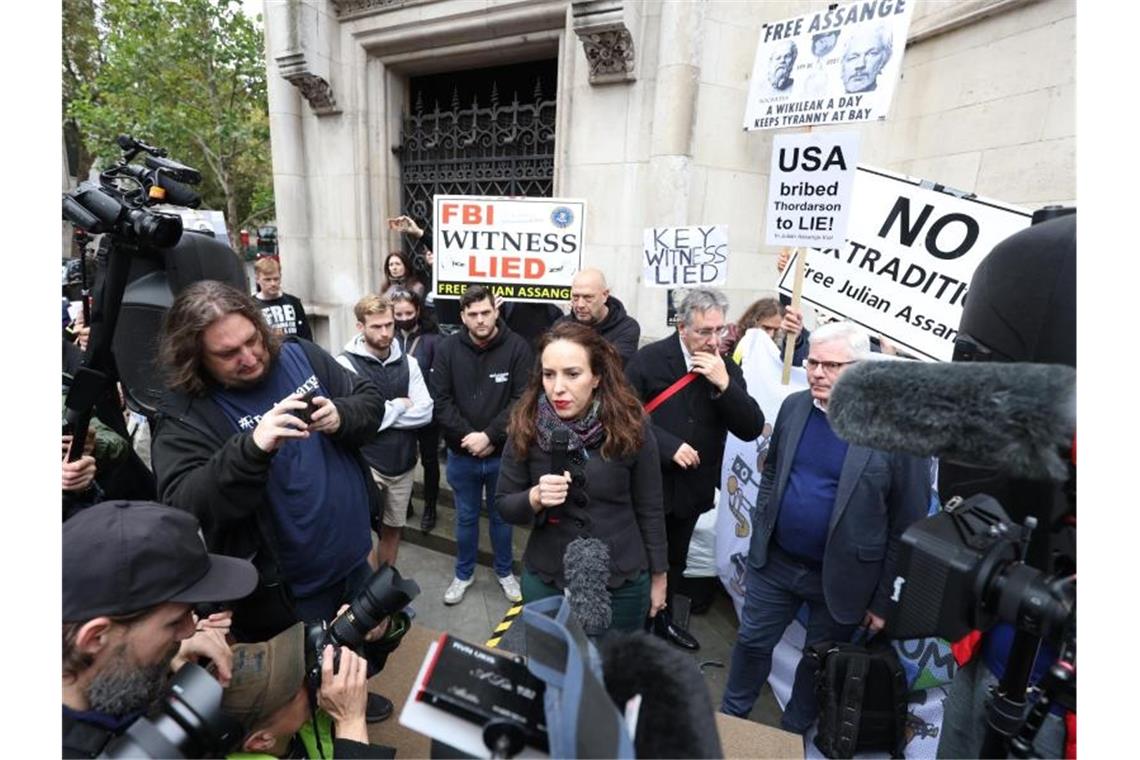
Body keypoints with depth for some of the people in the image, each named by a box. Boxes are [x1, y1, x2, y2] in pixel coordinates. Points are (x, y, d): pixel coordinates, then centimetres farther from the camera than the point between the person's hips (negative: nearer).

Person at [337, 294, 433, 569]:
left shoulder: (407, 362, 2)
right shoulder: (346, 363, -11)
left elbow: (425, 412, -6)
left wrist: (383, 414, -15)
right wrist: (399, 405, -9)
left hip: (403, 463, 5)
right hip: (365, 464, -4)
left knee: (393, 528, 18)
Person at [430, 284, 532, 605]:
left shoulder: (517, 347, -12)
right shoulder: (447, 348, -5)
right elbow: (440, 401, -8)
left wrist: (489, 436, -20)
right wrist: (469, 437, -16)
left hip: (503, 454, -1)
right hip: (461, 455, 1)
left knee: (502, 516, 19)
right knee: (466, 517, 19)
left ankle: (504, 572, 42)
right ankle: (464, 573, 41)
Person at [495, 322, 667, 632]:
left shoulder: (631, 426, -15)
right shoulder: (526, 426, -12)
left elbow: (650, 509, -4)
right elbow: (504, 505, -5)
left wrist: (657, 576, 3)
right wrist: (535, 498, -25)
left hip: (623, 582, -1)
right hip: (545, 580, 1)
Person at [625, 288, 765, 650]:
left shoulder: (726, 370, -2)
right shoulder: (649, 359, -15)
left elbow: (752, 429, -8)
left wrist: (724, 384, -21)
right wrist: (668, 446, -23)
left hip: (692, 486, 5)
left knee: (675, 561, 24)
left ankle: (662, 619, 48)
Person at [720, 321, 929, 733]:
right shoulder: (794, 406, -5)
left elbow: (908, 524, -13)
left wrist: (884, 599, -7)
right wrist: (760, 536, 9)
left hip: (840, 576, -3)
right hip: (775, 560, 4)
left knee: (818, 663, 19)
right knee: (751, 641, 19)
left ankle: (792, 736, 46)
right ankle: (730, 718, 45)